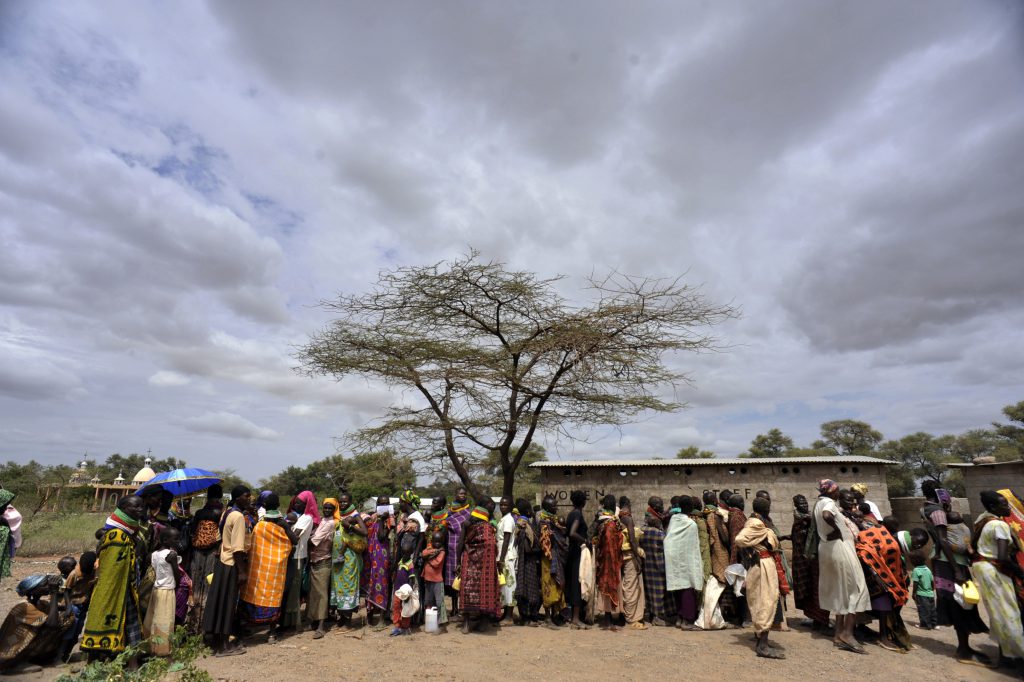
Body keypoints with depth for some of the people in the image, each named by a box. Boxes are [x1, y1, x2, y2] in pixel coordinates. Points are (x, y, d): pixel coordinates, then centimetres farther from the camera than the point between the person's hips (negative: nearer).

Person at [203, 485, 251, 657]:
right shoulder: (238, 516, -20)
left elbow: (224, 539, 13)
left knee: (222, 602, 16)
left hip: (223, 561, 9)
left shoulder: (228, 513, 8)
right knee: (227, 604, 2)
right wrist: (242, 571, -19)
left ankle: (218, 639, 28)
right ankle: (223, 646, 12)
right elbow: (238, 548, -22)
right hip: (232, 565, -9)